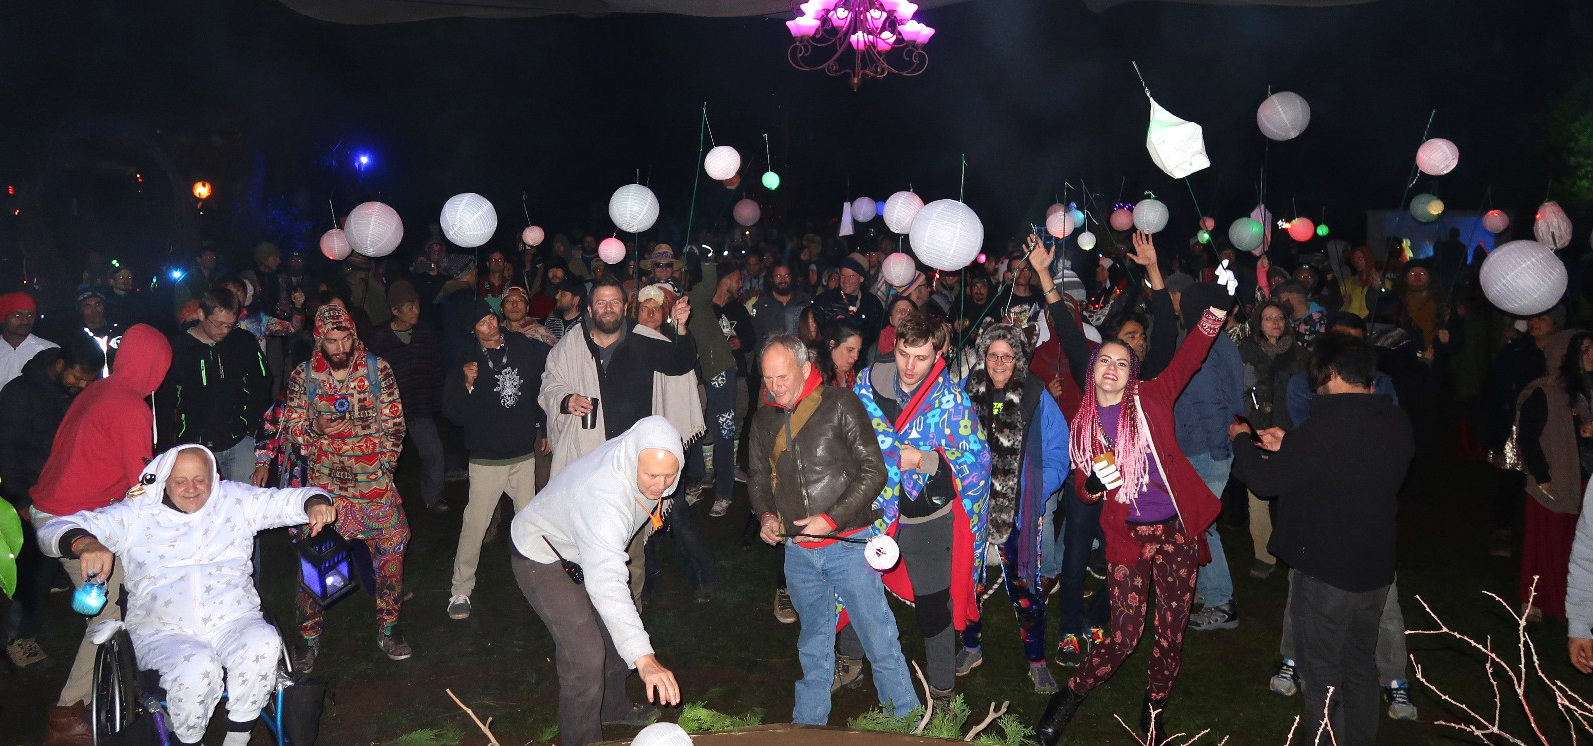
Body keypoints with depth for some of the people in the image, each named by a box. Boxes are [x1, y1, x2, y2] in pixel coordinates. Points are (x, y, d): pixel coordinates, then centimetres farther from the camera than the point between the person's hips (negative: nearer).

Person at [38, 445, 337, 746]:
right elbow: (55, 530, 1)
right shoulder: (135, 513, 8)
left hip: (234, 622, 2)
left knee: (264, 644, -33)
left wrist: (315, 503, -15)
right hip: (162, 631, -1)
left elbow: (290, 499, 11)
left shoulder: (235, 500, 12)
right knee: (196, 667, -35)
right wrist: (85, 543, -24)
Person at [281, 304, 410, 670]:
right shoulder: (302, 376, 0)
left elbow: (394, 422, 3)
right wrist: (316, 428, -15)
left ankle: (388, 627, 21)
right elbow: (289, 427, 6)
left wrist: (386, 464, -2)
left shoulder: (378, 369, -1)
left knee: (391, 550, 3)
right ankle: (309, 636, 20)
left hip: (374, 479, 0)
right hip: (323, 480, 0)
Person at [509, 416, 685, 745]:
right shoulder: (602, 495, -45)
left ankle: (612, 707, 43)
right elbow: (605, 584, -54)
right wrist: (643, 657, -62)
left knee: (616, 632, 19)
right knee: (586, 656, -16)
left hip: (583, 547, 8)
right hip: (542, 555, -8)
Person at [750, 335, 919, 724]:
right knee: (813, 644, 18)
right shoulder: (764, 418, 7)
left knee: (880, 638, 1)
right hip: (797, 550, 5)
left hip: (848, 543, -4)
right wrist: (765, 515, 1)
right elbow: (757, 477, 21)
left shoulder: (839, 403, -9)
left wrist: (832, 519, -16)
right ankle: (808, 723, 31)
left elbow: (874, 471, -10)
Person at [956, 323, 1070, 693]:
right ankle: (971, 648, 35)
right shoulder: (965, 394, -1)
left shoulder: (1037, 398, -5)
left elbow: (1058, 452, -2)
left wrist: (1036, 493, -12)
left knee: (1025, 587, 3)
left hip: (1019, 511, -2)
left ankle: (1037, 661, 21)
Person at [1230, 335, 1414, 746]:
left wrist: (1242, 440, 2)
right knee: (1360, 665, 23)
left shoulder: (1327, 426, -25)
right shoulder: (1397, 423, 0)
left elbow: (1266, 479, -17)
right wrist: (1287, 447, 16)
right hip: (1375, 569, 7)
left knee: (1322, 675, 7)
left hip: (1325, 573, -7)